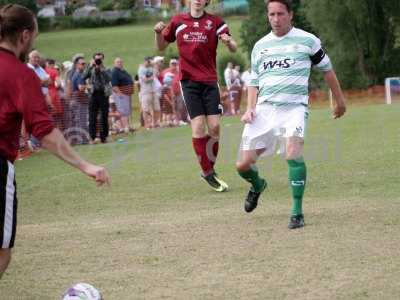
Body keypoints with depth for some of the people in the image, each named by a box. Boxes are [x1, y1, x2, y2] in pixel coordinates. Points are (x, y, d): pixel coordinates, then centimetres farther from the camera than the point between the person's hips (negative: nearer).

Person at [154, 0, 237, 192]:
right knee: (198, 126, -10)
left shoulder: (215, 22, 5)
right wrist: (158, 33, -1)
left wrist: (228, 41, -24)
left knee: (214, 126, -6)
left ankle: (209, 169, 14)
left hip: (210, 80, 0)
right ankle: (207, 173, 0)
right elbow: (161, 47, 20)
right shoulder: (177, 22, 9)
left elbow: (234, 49, -1)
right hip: (189, 80, 0)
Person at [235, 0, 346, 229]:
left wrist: (340, 101, 19)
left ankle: (297, 212, -18)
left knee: (293, 154, -29)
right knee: (243, 165, -1)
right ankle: (258, 185, 35)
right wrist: (250, 108, 6)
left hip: (294, 107, -4)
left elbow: (327, 69, 13)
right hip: (264, 108, 4)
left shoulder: (307, 40, 3)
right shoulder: (260, 46, 14)